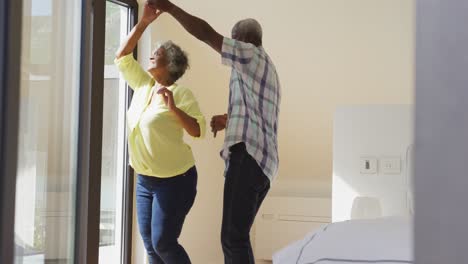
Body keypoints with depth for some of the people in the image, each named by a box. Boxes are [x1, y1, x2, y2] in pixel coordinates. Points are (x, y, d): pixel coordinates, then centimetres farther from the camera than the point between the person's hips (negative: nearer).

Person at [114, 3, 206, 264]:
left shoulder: (181, 93, -13)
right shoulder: (144, 84, 7)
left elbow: (199, 131, -18)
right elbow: (122, 57, 9)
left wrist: (174, 108, -31)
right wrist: (144, 22, 3)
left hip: (174, 180, -7)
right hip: (145, 179, 7)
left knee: (163, 243, -9)